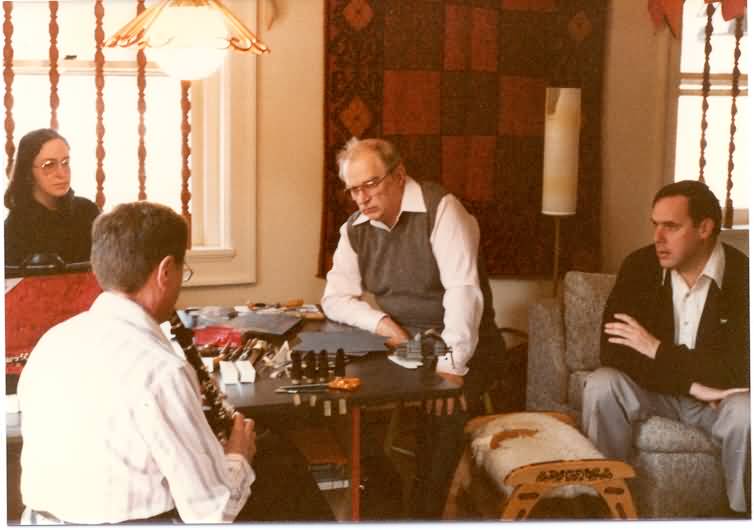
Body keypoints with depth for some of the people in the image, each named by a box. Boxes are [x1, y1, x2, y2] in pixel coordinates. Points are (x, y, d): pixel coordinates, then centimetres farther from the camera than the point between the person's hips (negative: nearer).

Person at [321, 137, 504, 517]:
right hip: (401, 343, 6)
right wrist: (382, 323, -14)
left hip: (461, 343, -5)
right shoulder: (355, 229, 4)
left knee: (441, 408, -27)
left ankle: (426, 511, -9)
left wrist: (451, 365, -30)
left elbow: (463, 290, -24)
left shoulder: (440, 209, -16)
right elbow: (335, 297, 4)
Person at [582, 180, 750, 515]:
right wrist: (690, 384, -27)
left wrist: (658, 349, -25)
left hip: (718, 393, -1)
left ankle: (742, 511, -7)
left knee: (746, 412, -33)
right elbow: (612, 351, -18)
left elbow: (741, 368, -26)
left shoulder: (742, 275, -18)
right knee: (601, 385, -26)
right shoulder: (639, 266, -11)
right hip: (656, 389, 2)